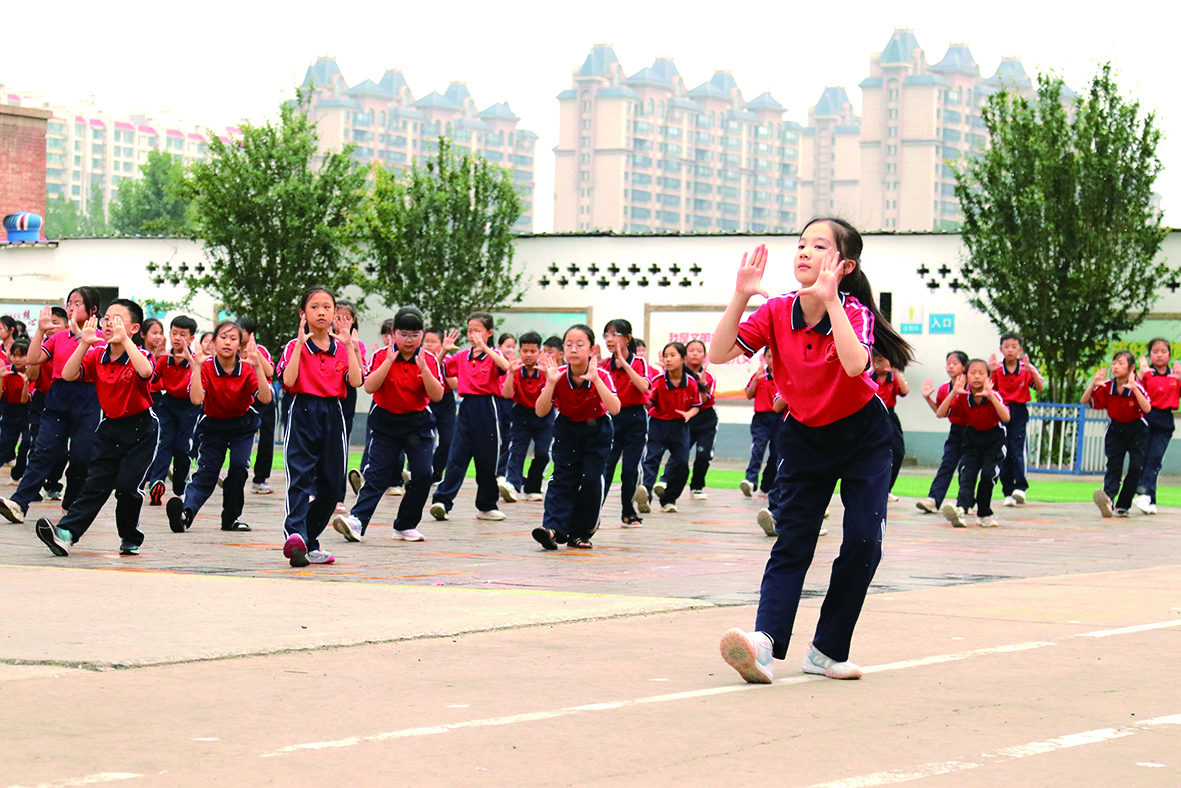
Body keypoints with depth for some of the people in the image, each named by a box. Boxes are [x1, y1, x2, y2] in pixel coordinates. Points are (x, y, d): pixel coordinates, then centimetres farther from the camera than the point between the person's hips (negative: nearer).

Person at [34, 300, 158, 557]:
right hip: (109, 427, 5)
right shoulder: (97, 355, 2)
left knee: (127, 485, -11)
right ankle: (66, 532, -17)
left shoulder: (137, 355, -12)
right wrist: (84, 344, -20)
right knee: (96, 483, -3)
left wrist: (124, 339, -37)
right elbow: (68, 374, -11)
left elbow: (146, 371, -38)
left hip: (140, 431, -5)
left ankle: (131, 540, 8)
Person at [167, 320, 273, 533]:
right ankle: (186, 512, -37)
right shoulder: (205, 368, -17)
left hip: (242, 425, 1)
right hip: (212, 425, -1)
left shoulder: (247, 370, -15)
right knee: (206, 472, -16)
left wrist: (258, 367, -38)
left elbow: (265, 398, -30)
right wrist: (196, 366, -37)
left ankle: (231, 518, -1)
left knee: (239, 466, -18)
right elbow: (196, 399, -33)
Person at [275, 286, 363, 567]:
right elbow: (288, 380, -14)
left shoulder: (342, 348, 12)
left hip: (333, 415, 4)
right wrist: (300, 344, -14)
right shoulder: (295, 346, 3)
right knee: (300, 477, -18)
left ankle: (310, 541, 16)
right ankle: (295, 536, -33)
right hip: (303, 414, -4)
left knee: (331, 484, 5)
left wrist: (349, 346, -6)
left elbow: (355, 381, -3)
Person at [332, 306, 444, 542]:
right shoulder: (382, 356, -5)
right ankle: (357, 520, -17)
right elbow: (369, 387, -18)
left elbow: (437, 396, -12)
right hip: (384, 422, -1)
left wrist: (423, 368, -23)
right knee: (377, 474, -9)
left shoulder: (429, 360, -2)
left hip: (418, 423, 1)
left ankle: (406, 525, 3)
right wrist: (389, 361, -24)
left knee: (423, 473, -9)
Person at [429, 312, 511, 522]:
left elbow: (505, 366, -25)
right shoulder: (461, 357, 11)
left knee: (487, 459, 5)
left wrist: (484, 347, -27)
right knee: (457, 456, -4)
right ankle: (442, 501, -11)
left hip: (487, 408, -3)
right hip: (466, 407, 3)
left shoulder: (493, 356, -2)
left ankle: (486, 506, 17)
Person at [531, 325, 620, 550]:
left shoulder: (601, 376, -22)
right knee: (562, 478, -10)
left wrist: (595, 379, -42)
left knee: (591, 479, -10)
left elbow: (614, 409, -38)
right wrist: (551, 383, -35)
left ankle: (581, 532, 2)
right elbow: (541, 411, -23)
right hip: (567, 429, 1)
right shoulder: (559, 375, -17)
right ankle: (553, 527, -20)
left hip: (596, 432, -1)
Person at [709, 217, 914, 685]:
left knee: (863, 540, -13)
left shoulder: (855, 311, -21)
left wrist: (830, 300, -44)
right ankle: (764, 643, -28)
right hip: (805, 436, 2)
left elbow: (854, 364, -42)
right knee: (792, 542, -11)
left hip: (863, 436, -2)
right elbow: (719, 354, -19)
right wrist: (740, 297, -27)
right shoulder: (777, 312, -11)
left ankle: (827, 651, -1)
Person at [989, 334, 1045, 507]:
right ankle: (1008, 492, 6)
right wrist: (990, 371, -19)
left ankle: (1020, 487, -16)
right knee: (1003, 450, 0)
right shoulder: (997, 368, 3)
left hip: (1019, 411, -1)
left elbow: (1040, 389, -5)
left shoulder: (1026, 369, 1)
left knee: (1017, 447, -15)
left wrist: (1032, 371, -19)